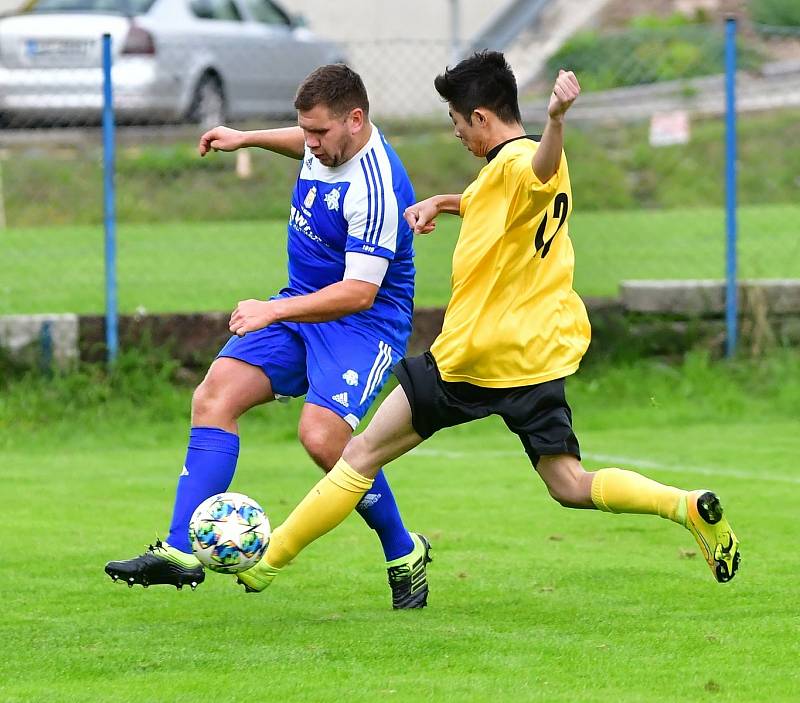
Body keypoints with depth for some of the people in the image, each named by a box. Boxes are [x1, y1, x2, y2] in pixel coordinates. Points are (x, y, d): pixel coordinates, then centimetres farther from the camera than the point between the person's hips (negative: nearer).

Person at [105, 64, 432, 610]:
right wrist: (247, 138, 27)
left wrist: (275, 311, -31)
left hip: (366, 320, -9)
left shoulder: (375, 191, -27)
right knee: (215, 395, -9)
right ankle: (182, 553, -12)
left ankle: (405, 553, -2)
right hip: (302, 306, 9)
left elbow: (360, 292, -29)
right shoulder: (328, 143, 1)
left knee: (322, 436, -27)